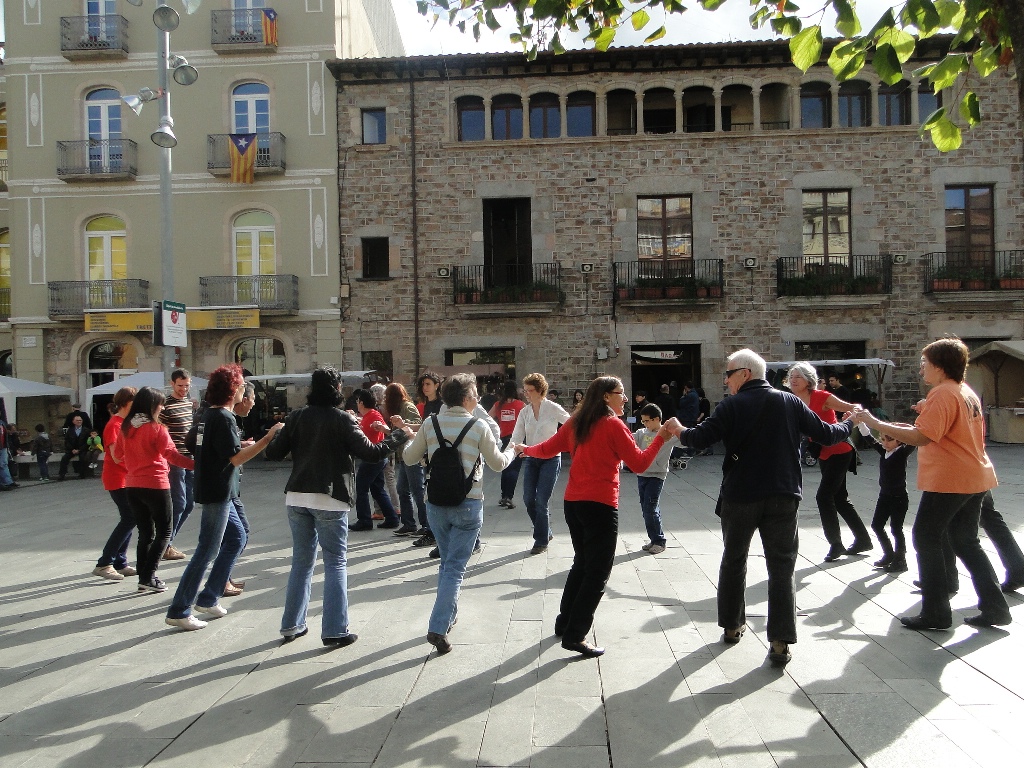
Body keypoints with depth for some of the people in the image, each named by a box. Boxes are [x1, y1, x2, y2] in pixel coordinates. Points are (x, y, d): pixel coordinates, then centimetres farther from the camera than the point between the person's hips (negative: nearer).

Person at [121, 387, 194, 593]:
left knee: (145, 533, 16)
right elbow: (171, 455, -22)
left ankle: (143, 578, 15)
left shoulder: (126, 428, 6)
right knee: (164, 532, 4)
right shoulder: (156, 428, -13)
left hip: (132, 486, 7)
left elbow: (119, 454, 17)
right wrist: (198, 465, -27)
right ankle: (148, 577, -4)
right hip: (155, 485, -6)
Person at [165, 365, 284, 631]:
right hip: (218, 493, -10)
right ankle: (179, 611, 3)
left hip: (218, 491, 10)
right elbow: (236, 458, -24)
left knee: (236, 539, 17)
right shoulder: (223, 418, -18)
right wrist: (267, 438, -24)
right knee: (207, 551, -4)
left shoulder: (209, 414, 12)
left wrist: (243, 446, 22)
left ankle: (208, 599, 22)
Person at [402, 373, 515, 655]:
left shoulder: (430, 424, -2)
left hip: (435, 503, 4)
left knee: (447, 562, 21)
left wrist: (412, 439, 26)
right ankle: (438, 628, -7)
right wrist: (512, 451, 21)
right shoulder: (479, 427, -9)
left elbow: (409, 458, 6)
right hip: (468, 506, -4)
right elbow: (497, 463, 0)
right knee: (455, 567, 1)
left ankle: (448, 616, 31)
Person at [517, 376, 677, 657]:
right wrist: (660, 438, -2)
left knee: (582, 563, 24)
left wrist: (525, 449, 33)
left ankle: (565, 622, 32)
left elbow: (546, 449, 14)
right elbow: (638, 464, -10)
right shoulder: (613, 425, -11)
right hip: (600, 505, -8)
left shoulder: (576, 423, 8)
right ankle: (574, 635, 0)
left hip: (572, 503, 8)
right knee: (598, 572, 1)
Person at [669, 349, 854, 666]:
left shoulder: (732, 406, -7)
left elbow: (700, 438, -14)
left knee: (733, 560, 18)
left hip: (740, 497, -1)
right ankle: (780, 642, 0)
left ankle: (732, 626, 28)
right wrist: (849, 424, 27)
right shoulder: (790, 402, 2)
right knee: (781, 568, 5)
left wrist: (680, 433, 7)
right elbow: (825, 434, 7)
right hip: (783, 497, 1)